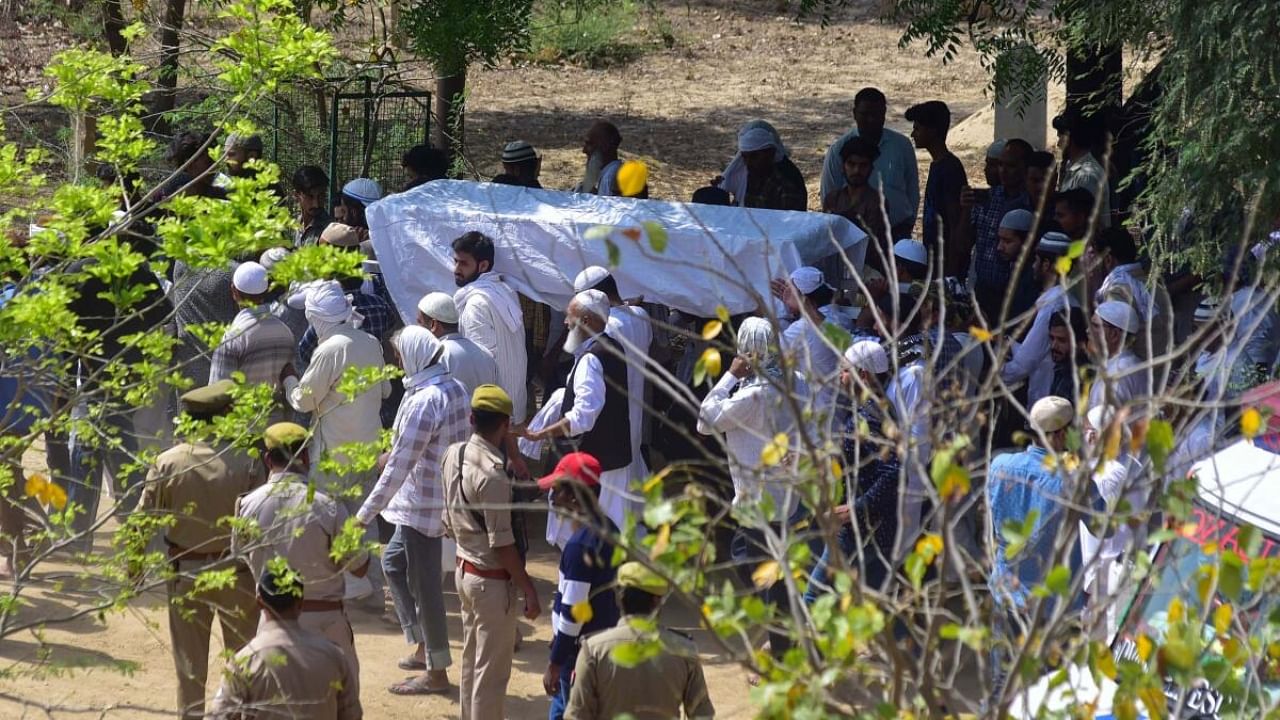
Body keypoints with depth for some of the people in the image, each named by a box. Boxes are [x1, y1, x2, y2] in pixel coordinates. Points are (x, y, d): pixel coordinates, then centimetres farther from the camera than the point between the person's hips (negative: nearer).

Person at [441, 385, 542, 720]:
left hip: (464, 569, 9)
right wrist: (528, 588, -16)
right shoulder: (492, 472, -25)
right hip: (493, 579, -9)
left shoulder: (453, 455, 0)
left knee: (471, 662, 20)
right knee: (492, 670, 1)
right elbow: (501, 542, -23)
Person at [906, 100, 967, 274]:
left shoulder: (950, 168, -16)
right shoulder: (936, 165, 13)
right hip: (934, 258, 9)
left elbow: (956, 224, -19)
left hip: (948, 261, -9)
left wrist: (951, 270, -20)